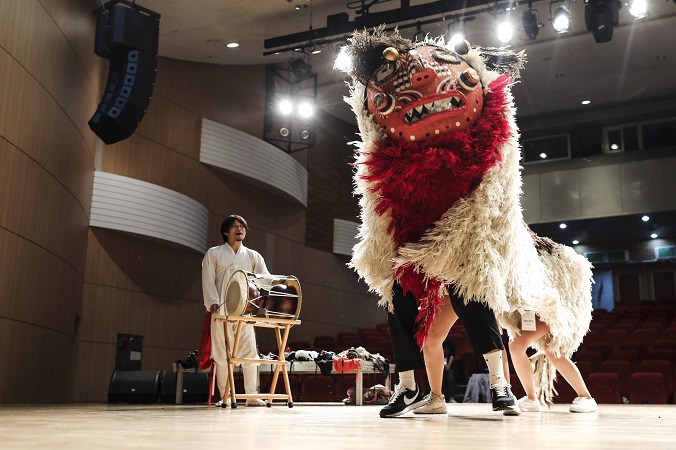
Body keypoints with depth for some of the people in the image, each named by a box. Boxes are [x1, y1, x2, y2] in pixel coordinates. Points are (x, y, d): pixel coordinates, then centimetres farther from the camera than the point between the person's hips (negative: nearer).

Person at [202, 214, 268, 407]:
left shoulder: (253, 256, 15)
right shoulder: (213, 254, 10)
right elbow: (208, 281, 1)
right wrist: (213, 303, -14)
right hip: (221, 310, -1)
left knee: (250, 352, -5)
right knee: (221, 353, -1)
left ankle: (251, 395, 1)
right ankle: (225, 397, 5)